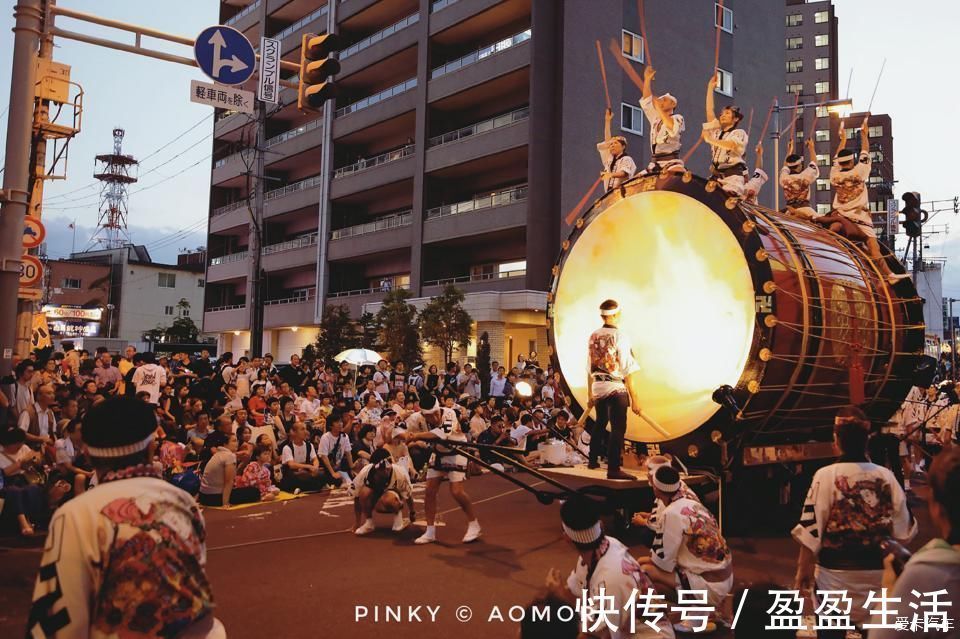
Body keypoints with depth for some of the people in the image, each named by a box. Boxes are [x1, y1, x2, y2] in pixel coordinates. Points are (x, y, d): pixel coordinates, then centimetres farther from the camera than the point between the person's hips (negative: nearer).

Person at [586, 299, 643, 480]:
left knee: (600, 424, 23)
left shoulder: (593, 336, 4)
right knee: (617, 428, -2)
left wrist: (590, 394, 19)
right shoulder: (620, 336, -13)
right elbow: (627, 371, -14)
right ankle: (613, 469, -3)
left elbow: (590, 368, 10)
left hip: (598, 388, 6)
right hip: (616, 388, -6)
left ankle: (593, 460, 35)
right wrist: (634, 399, -10)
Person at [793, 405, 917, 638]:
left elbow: (810, 529, -13)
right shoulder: (886, 476, -5)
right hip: (879, 574, 3)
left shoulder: (826, 475, -14)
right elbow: (904, 530, 2)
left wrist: (803, 570, -3)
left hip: (837, 574, -3)